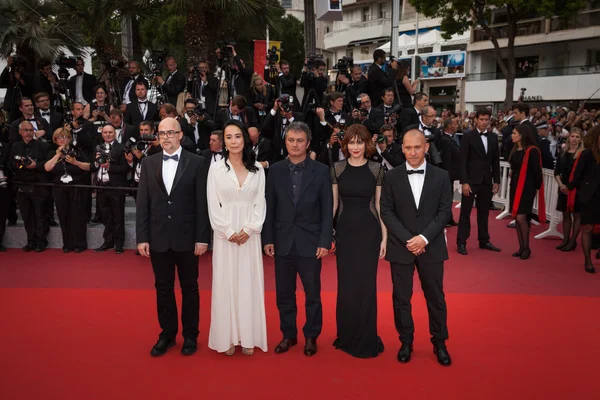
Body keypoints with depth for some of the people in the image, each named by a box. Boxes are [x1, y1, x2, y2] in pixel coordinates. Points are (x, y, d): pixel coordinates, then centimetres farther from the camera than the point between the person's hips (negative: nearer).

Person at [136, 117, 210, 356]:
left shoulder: (197, 163, -4)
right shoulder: (149, 163, 5)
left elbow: (202, 203, -6)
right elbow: (142, 203, 4)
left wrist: (202, 238, -9)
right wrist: (142, 238, -1)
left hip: (187, 238, -2)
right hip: (158, 238, 3)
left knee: (189, 287, 10)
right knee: (163, 288, 12)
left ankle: (190, 335, 25)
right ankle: (167, 334, 27)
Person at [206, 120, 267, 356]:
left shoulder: (257, 169, 5)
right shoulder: (216, 169, 1)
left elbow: (260, 204, 2)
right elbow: (213, 206, -3)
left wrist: (249, 229, -11)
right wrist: (229, 232, -11)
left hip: (250, 234, 1)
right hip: (225, 234, -1)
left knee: (249, 283, 6)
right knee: (226, 283, 4)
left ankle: (248, 337, 16)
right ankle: (227, 338, 14)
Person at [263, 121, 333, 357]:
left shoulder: (321, 170, -2)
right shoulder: (275, 170, 4)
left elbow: (327, 209, -3)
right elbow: (269, 207, 4)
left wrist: (325, 241, -9)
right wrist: (268, 239, -1)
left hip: (310, 242, -2)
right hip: (283, 242, 2)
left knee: (313, 293, 8)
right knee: (284, 293, 11)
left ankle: (311, 336, 25)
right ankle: (288, 335, 27)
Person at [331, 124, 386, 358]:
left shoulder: (376, 169, 0)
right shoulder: (337, 168, 3)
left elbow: (380, 205, 1)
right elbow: (333, 203, 6)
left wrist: (384, 237, -2)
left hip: (369, 231, -1)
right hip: (345, 231, 1)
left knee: (366, 284, 4)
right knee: (346, 284, 7)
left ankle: (366, 339, 19)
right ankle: (347, 336, 24)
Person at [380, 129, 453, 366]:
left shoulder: (441, 176, 1)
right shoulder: (392, 177, -1)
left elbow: (445, 211, -2)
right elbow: (386, 212, -3)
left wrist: (425, 237, -14)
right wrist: (407, 240, -13)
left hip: (431, 247, 0)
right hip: (400, 247, 0)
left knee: (435, 297, 9)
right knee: (401, 298, 7)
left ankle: (439, 342, 26)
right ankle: (406, 342, 24)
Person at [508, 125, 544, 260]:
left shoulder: (532, 151, -14)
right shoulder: (515, 150, 9)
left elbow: (537, 171, -10)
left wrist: (537, 187, -3)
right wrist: (512, 173, 3)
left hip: (527, 187, -7)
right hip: (515, 185, 7)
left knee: (521, 217, -10)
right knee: (517, 218, 7)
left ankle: (526, 248, 4)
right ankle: (521, 247, 15)